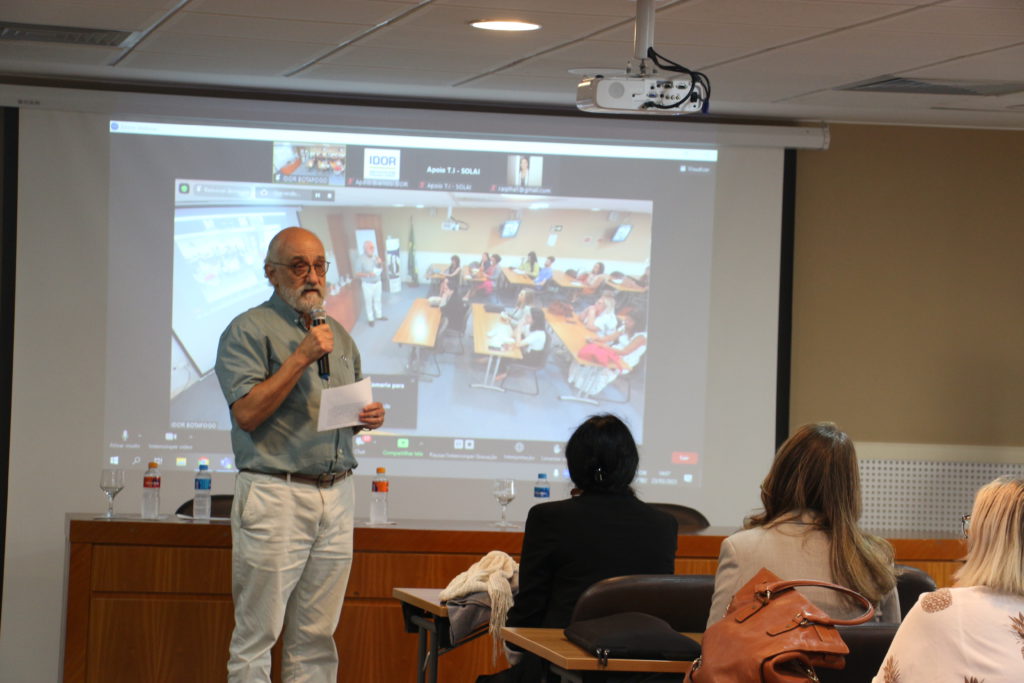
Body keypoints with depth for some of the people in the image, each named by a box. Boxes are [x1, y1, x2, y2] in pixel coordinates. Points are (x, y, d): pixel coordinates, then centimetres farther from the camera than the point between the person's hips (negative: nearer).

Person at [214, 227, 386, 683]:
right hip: (276, 494, -6)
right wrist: (301, 358, -16)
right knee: (257, 634, -5)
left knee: (316, 635, 8)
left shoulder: (339, 335, 19)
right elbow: (247, 413, -13)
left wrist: (369, 417, 3)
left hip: (336, 498, 6)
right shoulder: (249, 331, -2)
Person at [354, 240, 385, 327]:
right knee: (369, 302, 5)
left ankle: (379, 316, 32)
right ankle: (370, 319, 17)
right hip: (367, 284, -5)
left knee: (377, 300, 17)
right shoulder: (360, 259, -18)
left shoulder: (375, 257, -2)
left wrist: (380, 264, -12)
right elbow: (357, 274, -16)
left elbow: (381, 269, 10)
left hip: (377, 282, 5)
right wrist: (368, 274, -29)